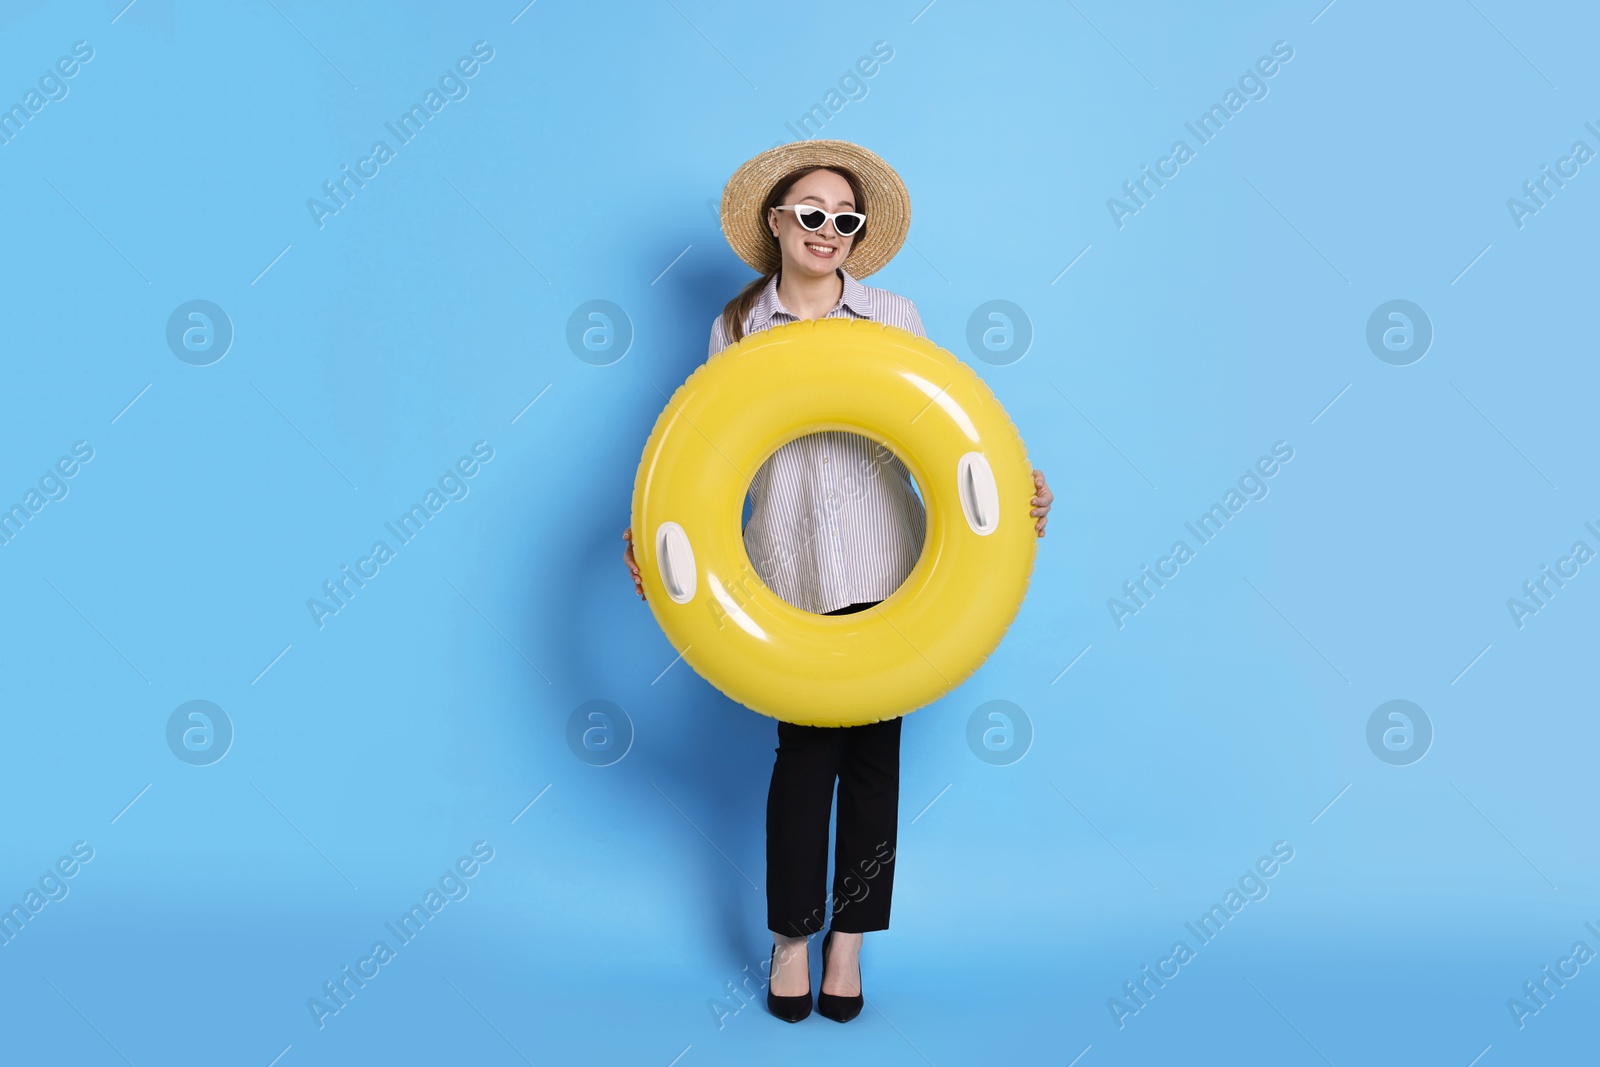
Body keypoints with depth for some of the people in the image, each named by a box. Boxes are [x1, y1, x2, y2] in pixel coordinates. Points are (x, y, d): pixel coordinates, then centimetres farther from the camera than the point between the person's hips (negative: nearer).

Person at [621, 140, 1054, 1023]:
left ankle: (849, 938, 22)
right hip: (788, 568, -1)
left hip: (885, 564, 1)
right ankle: (792, 936, 19)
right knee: (804, 750, -1)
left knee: (872, 750, 6)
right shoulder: (737, 328, 6)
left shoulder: (894, 317, 6)